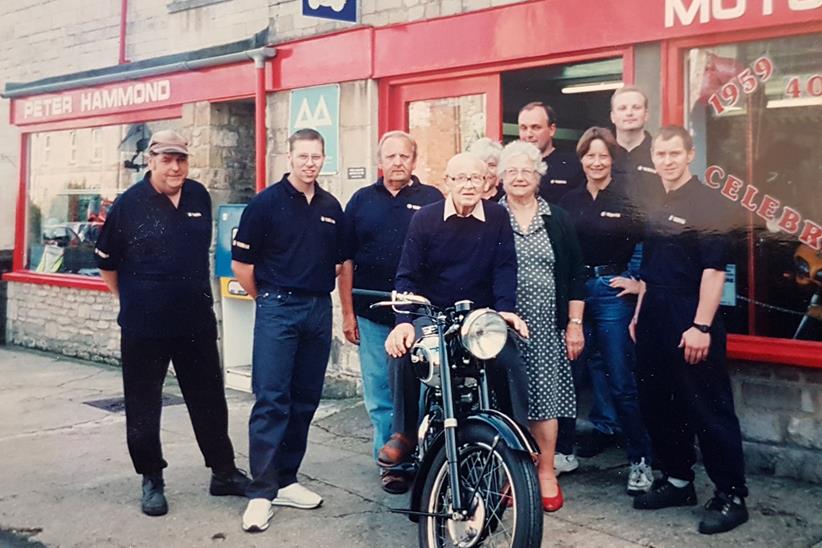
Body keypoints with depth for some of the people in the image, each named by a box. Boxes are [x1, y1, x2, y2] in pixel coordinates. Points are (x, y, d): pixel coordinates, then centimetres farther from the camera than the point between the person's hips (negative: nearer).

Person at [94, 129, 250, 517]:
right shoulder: (129, 204, -9)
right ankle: (152, 480, 23)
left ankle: (223, 472, 25)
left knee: (210, 400, 12)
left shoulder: (199, 197, 3)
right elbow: (106, 262, 2)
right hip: (143, 326, -3)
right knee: (143, 406, 8)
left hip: (197, 321, 4)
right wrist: (129, 300, 8)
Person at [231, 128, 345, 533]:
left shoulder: (331, 207, 10)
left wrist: (347, 310, 13)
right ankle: (261, 491, -3)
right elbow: (241, 263, -2)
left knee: (305, 401, 9)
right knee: (270, 401, -8)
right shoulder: (266, 203, -5)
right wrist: (266, 300, 7)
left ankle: (286, 480, 20)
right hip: (278, 310, -5)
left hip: (319, 310, 5)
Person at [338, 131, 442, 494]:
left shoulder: (432, 200, 5)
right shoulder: (362, 201, 10)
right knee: (379, 393, 5)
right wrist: (348, 312, 5)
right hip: (372, 315, 2)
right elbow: (347, 261, 10)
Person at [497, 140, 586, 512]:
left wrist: (575, 324, 4)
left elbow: (575, 274, 9)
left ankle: (546, 472, 13)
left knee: (544, 397, 1)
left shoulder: (557, 220, 10)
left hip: (546, 328, 1)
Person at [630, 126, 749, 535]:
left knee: (709, 408, -2)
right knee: (657, 404, 13)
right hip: (655, 321, 8)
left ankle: (731, 495, 9)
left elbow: (714, 269, -16)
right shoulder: (654, 205, 13)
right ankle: (678, 481, 27)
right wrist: (639, 314, 17)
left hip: (691, 321, -8)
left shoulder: (707, 204, -9)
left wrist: (702, 326, -21)